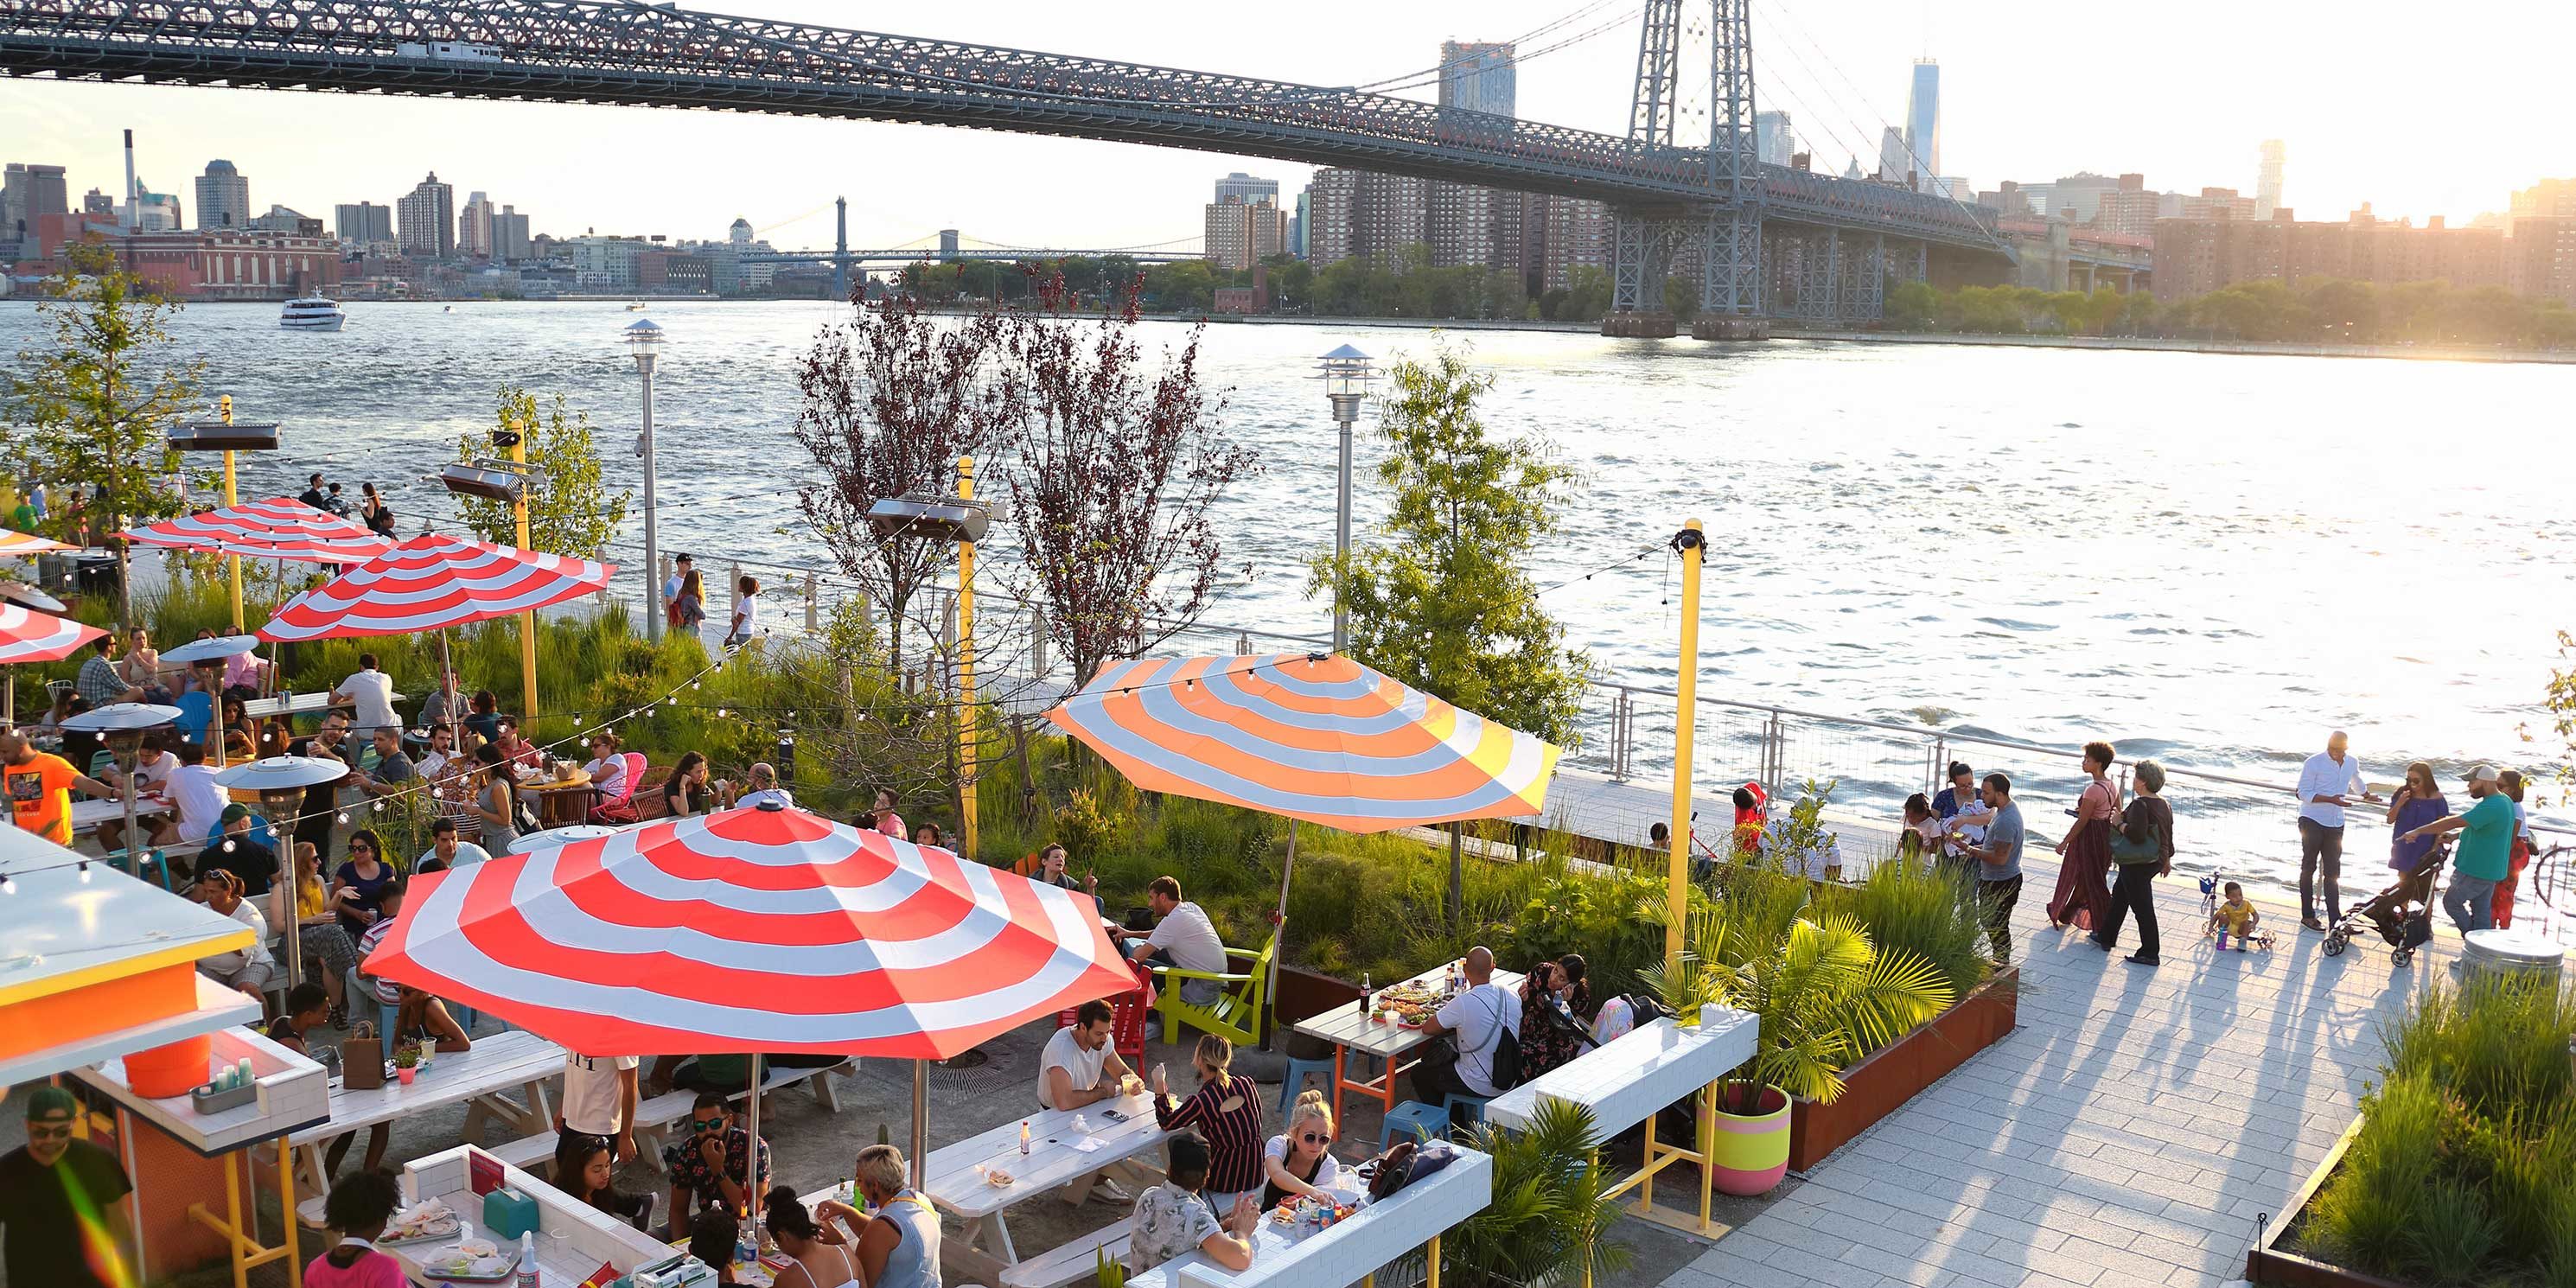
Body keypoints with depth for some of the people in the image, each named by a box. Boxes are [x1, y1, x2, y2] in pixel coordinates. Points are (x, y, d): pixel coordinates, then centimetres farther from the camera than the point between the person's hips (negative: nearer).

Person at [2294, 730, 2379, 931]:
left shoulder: (2352, 764, 7)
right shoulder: (2314, 763, -11)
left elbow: (2358, 784, 31)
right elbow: (2304, 793, -14)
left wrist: (2368, 796, 45)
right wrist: (2330, 799, -25)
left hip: (2335, 823, 5)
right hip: (2312, 821, -5)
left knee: (2332, 872, 5)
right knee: (2309, 868, 3)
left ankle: (2335, 919, 4)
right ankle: (2307, 915, 8)